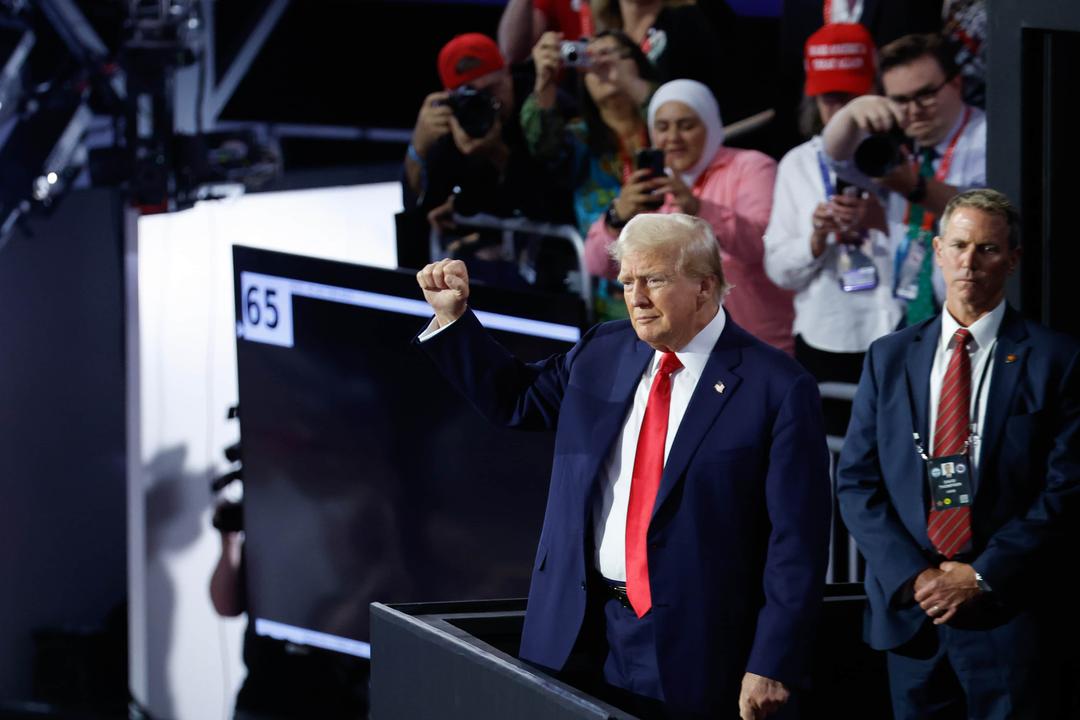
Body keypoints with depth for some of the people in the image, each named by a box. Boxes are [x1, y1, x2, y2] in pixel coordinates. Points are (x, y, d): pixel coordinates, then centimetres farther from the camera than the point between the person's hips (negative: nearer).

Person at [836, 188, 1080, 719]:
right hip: (909, 611, 3)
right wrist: (911, 575, -6)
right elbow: (857, 481, 7)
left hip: (1011, 619, -3)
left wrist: (983, 576, -11)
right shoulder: (890, 357, 11)